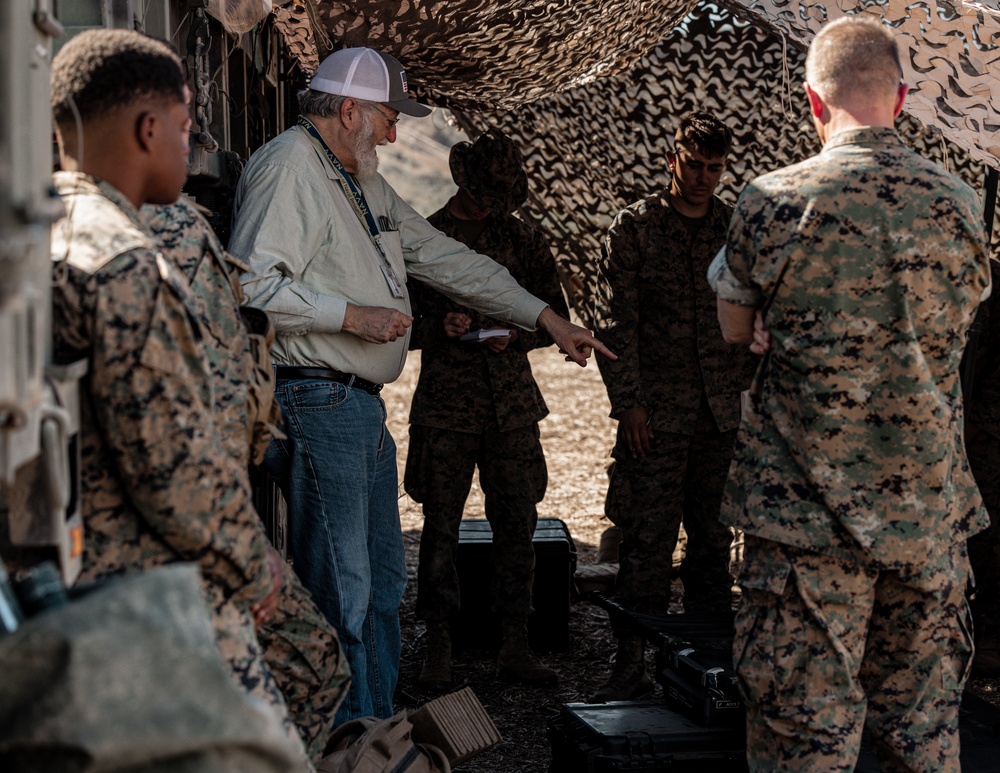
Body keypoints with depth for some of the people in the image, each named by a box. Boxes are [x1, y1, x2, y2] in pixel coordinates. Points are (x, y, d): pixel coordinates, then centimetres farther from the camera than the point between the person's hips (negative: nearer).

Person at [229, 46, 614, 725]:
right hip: (316, 403, -10)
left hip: (365, 408, 10)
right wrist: (353, 316, -17)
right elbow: (251, 285, -21)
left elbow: (447, 259, 23)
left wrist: (548, 319, 21)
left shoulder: (367, 186, 21)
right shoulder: (289, 168, -10)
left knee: (382, 582, 14)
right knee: (342, 592, -7)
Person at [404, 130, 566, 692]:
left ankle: (516, 647, 9)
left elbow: (556, 318, 14)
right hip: (445, 402, -2)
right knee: (441, 528, -2)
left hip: (512, 401, 2)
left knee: (517, 524, 2)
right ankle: (439, 651, 6)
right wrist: (441, 327, -14)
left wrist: (516, 333, -5)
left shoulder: (523, 239, 11)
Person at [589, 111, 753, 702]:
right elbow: (618, 322, -2)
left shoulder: (739, 228, 10)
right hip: (657, 410, -3)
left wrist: (751, 391, 7)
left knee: (714, 537, 9)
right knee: (648, 540, -5)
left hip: (724, 411, 3)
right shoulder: (634, 227, 1)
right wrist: (628, 402, -9)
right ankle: (632, 668, 0)